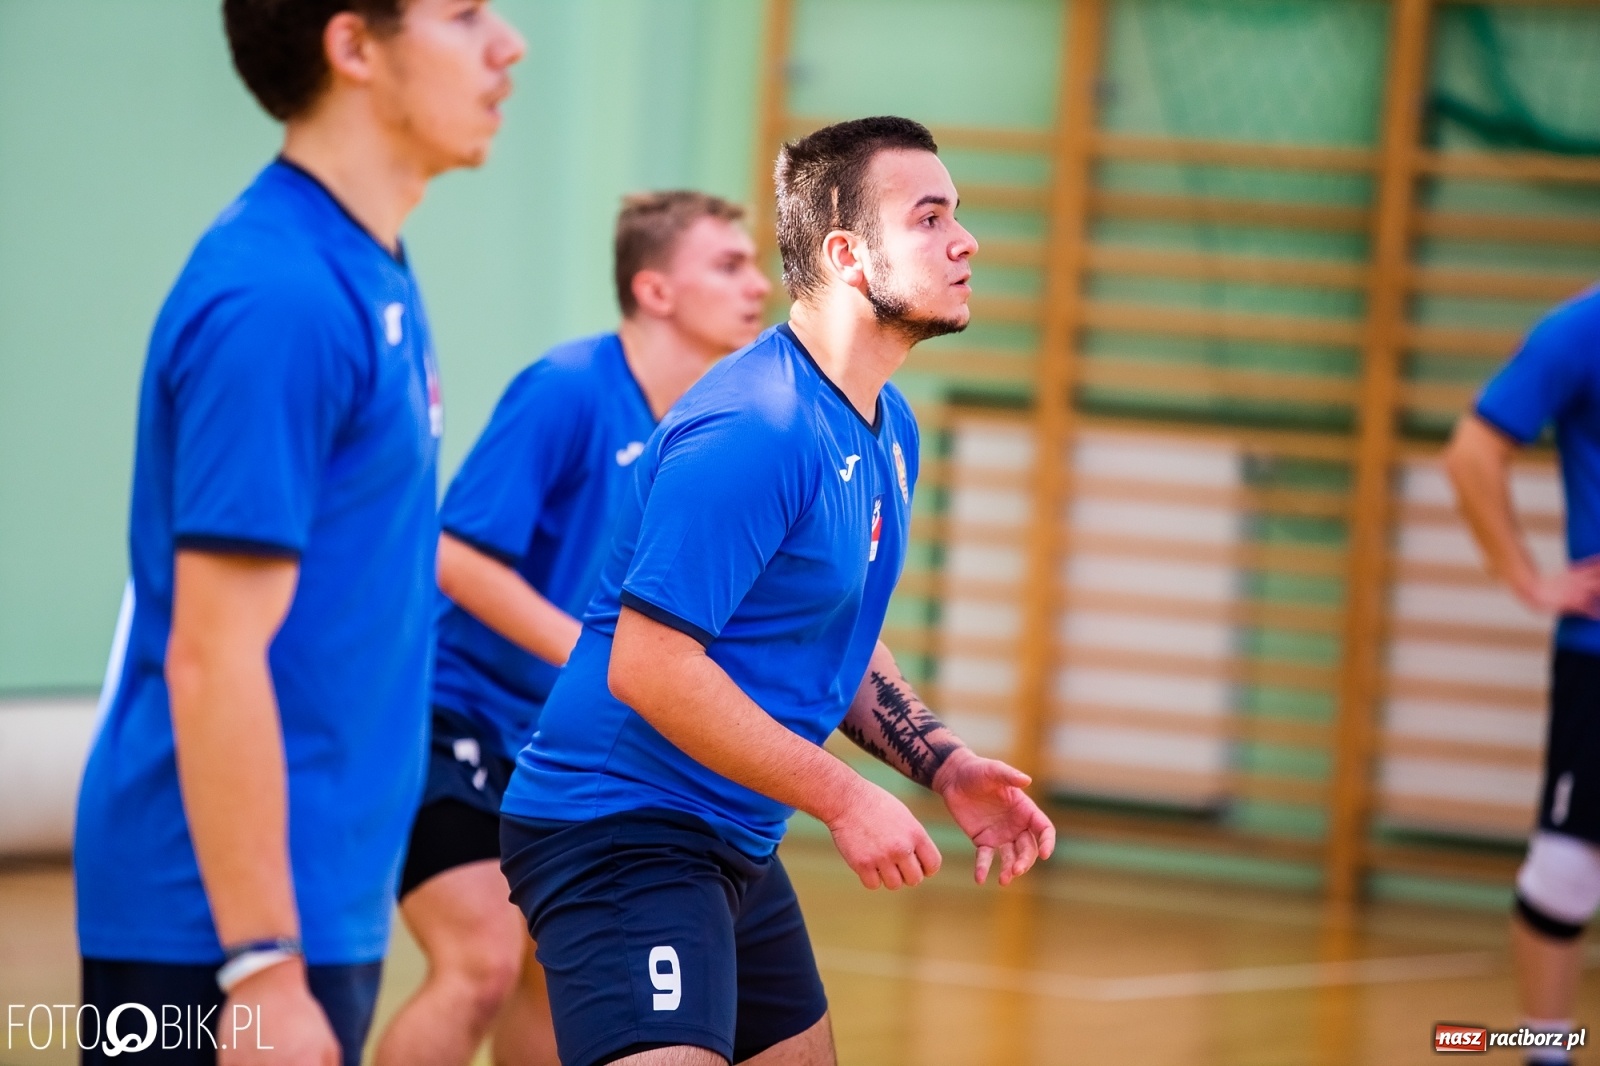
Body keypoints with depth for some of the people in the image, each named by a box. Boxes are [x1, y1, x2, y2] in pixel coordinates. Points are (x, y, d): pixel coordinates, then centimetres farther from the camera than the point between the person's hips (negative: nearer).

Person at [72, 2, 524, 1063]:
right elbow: (212, 659, -20)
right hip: (222, 934, -9)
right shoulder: (274, 297, -18)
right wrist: (263, 970, -22)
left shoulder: (373, 274, 11)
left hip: (323, 901, 9)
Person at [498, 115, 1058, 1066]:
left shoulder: (890, 427, 11)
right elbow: (647, 666, -25)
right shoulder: (753, 430, -20)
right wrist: (844, 797, -21)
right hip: (619, 833, -10)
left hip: (735, 846, 10)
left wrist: (945, 766, 7)